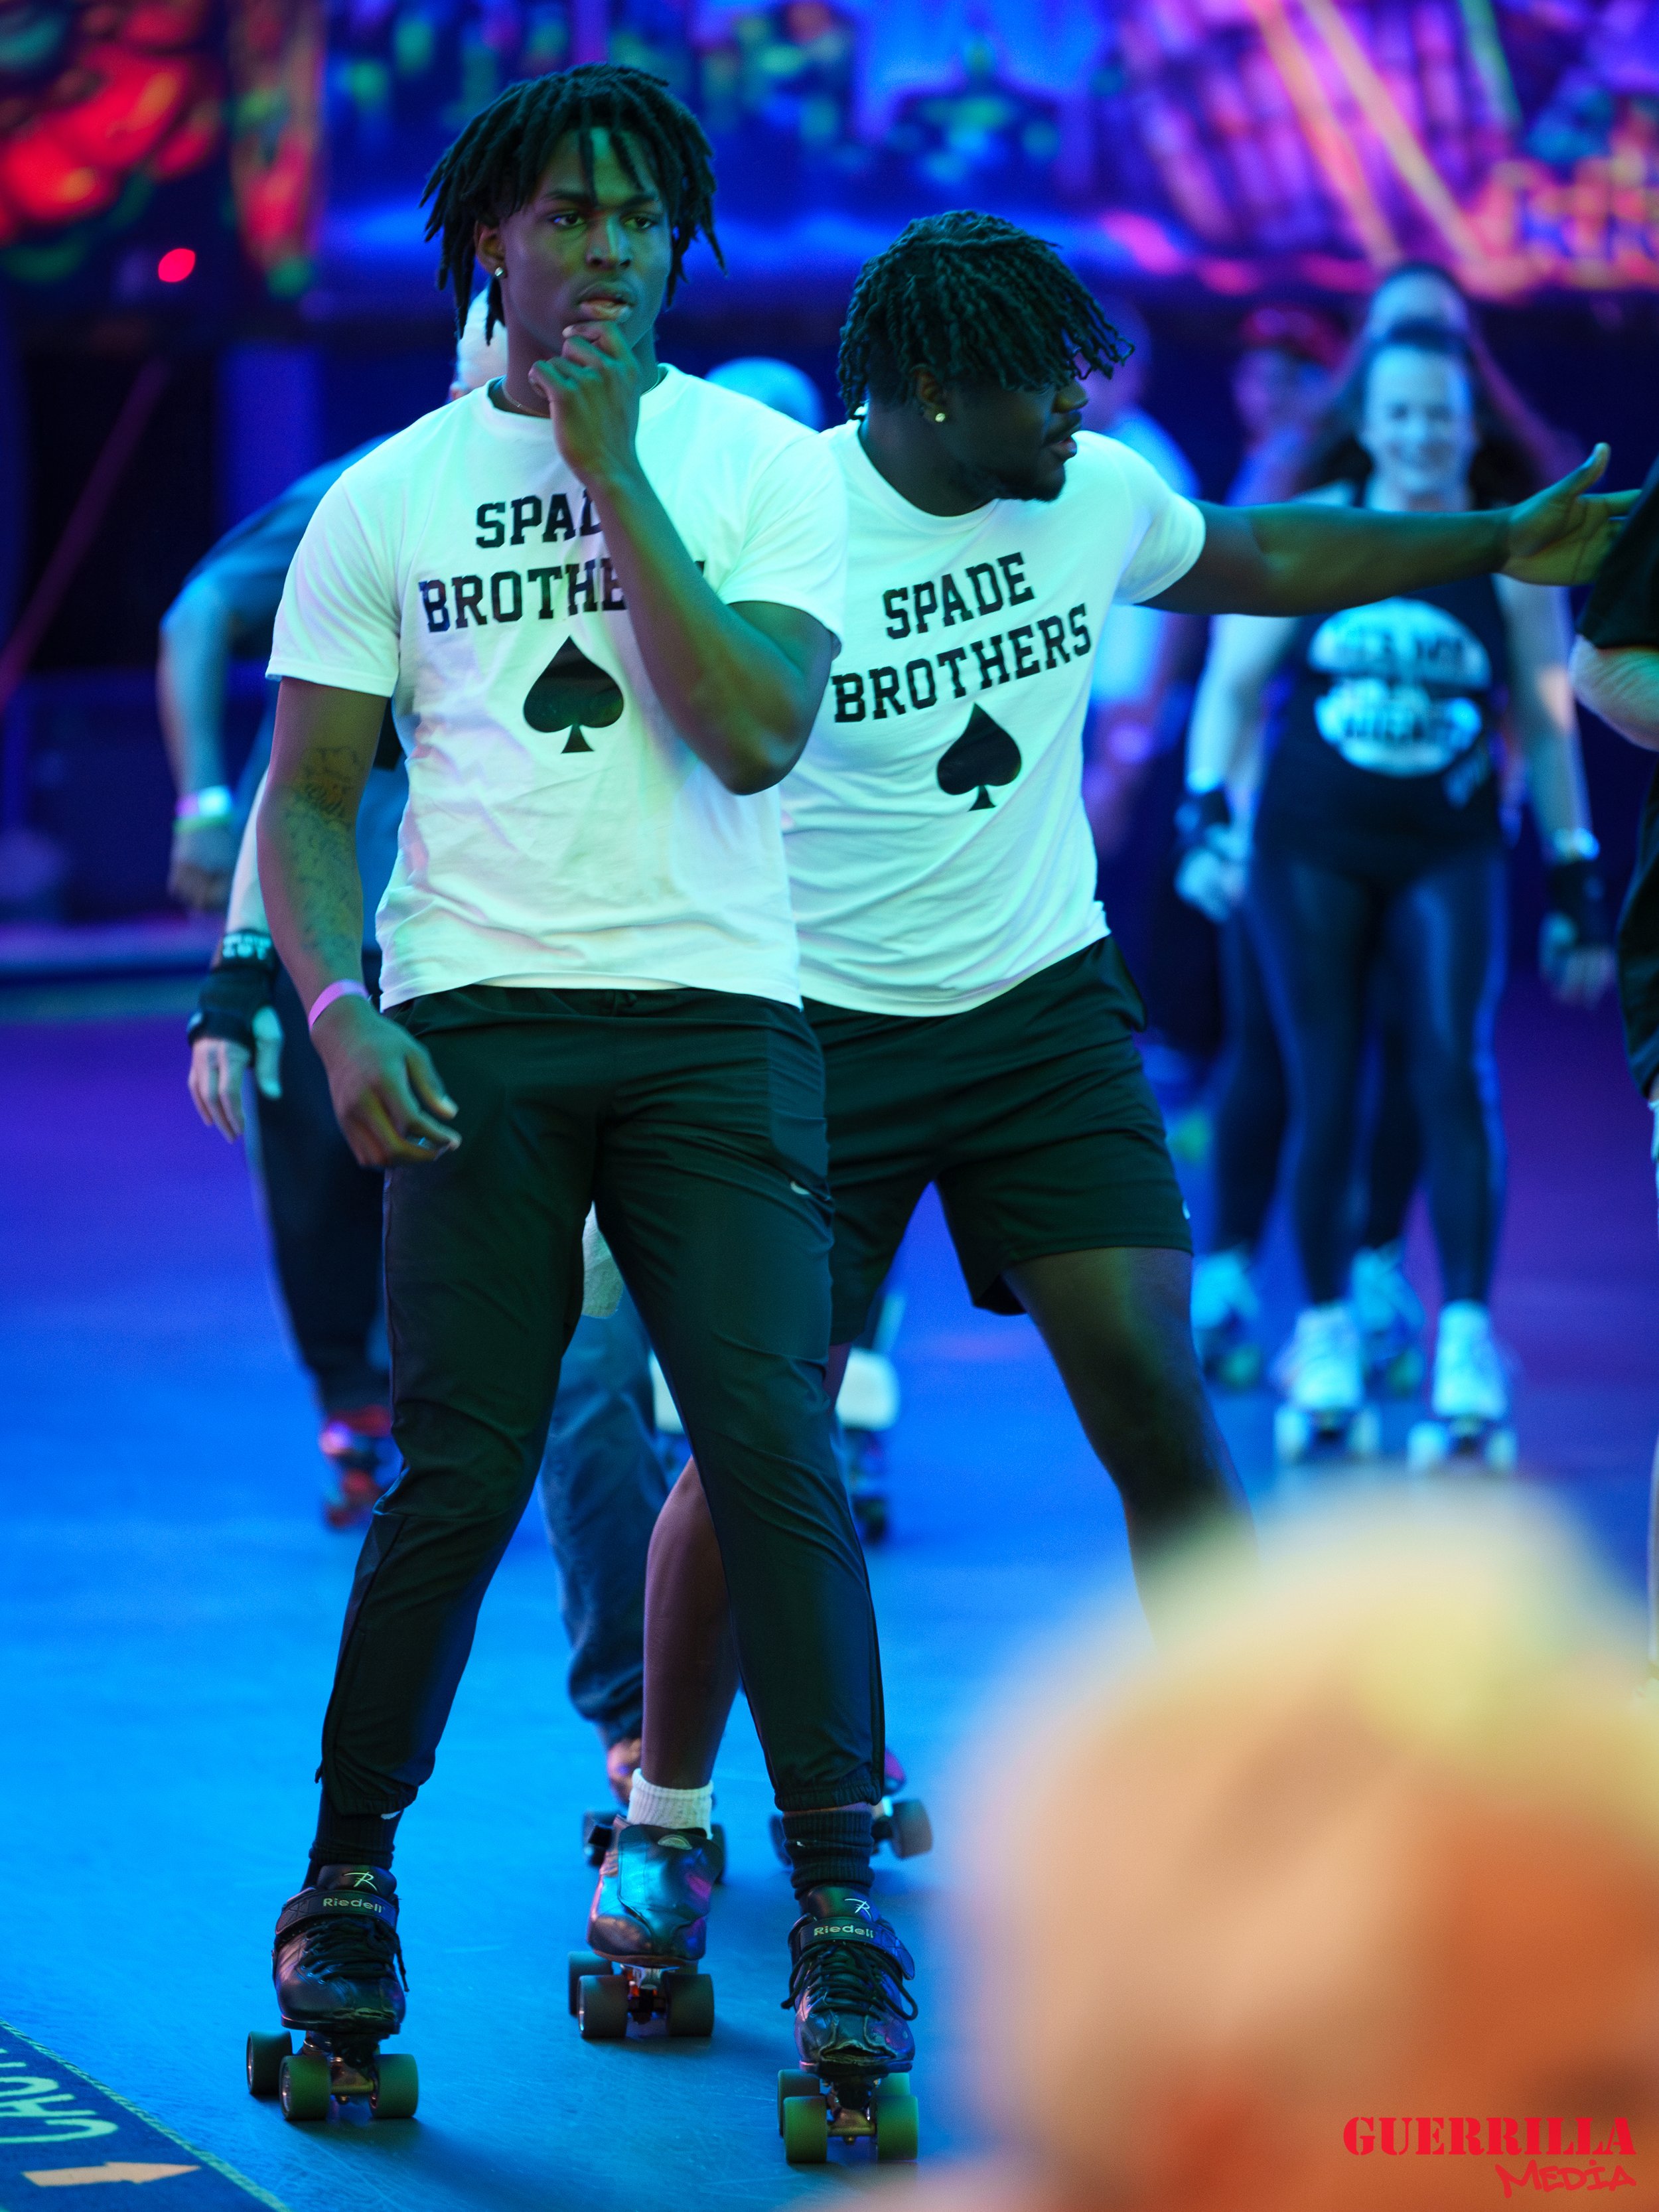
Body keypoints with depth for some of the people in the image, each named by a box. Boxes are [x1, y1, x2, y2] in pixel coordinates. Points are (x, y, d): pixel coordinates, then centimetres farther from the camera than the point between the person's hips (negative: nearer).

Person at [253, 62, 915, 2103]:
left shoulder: (764, 465, 5)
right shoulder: (387, 498, 9)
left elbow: (756, 734, -10)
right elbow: (306, 798, 10)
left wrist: (609, 473, -9)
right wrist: (338, 1004, -8)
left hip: (713, 1016, 0)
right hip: (474, 1023, 0)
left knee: (773, 1446, -11)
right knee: (456, 1478, -4)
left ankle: (839, 1907, -4)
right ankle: (347, 1881, 14)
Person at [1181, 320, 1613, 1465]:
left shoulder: (1513, 556, 0)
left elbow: (1550, 727, 6)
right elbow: (1234, 682, 7)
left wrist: (1576, 881, 5)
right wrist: (1211, 813, -3)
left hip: (1450, 853, -1)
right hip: (1311, 850, 1)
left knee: (1457, 1066, -18)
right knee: (1326, 1097, 1)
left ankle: (1468, 1335, -14)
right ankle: (1327, 1332, 17)